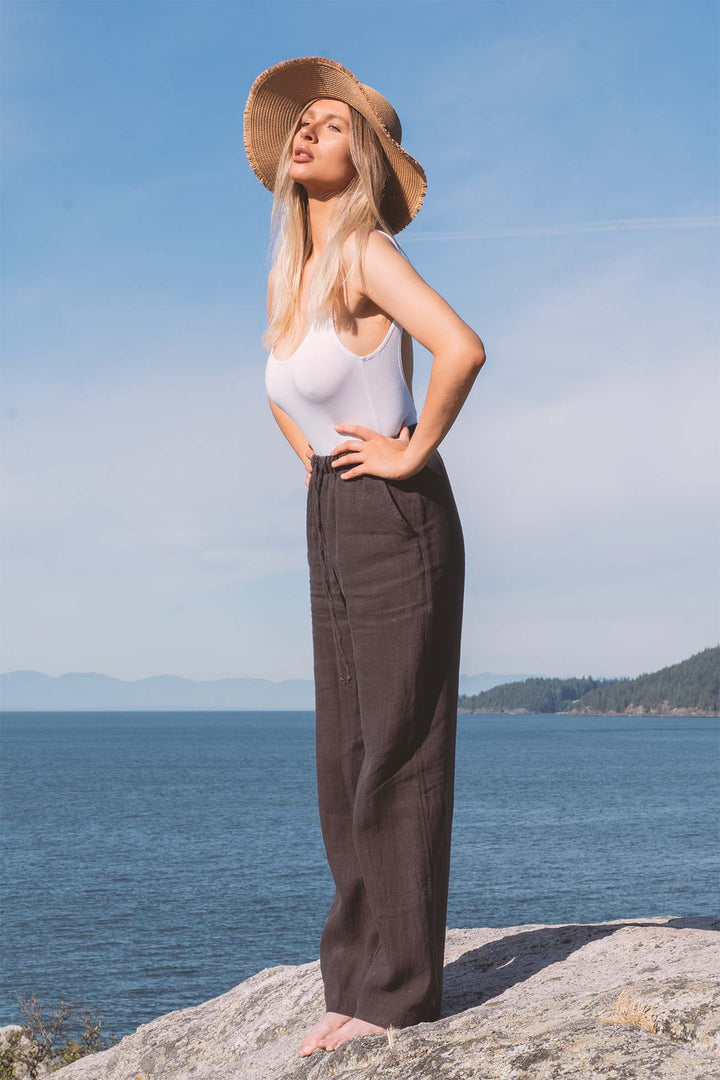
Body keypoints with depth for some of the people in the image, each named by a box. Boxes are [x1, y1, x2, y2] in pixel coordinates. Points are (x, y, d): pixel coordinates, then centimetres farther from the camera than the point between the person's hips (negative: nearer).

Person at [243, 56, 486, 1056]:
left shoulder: (367, 254, -12)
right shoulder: (287, 275, 14)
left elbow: (463, 348, -30)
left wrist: (412, 450, -18)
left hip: (398, 525, -9)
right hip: (333, 529, 9)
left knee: (396, 756, -4)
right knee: (345, 764, 10)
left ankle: (399, 988, 5)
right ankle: (357, 979, 19)